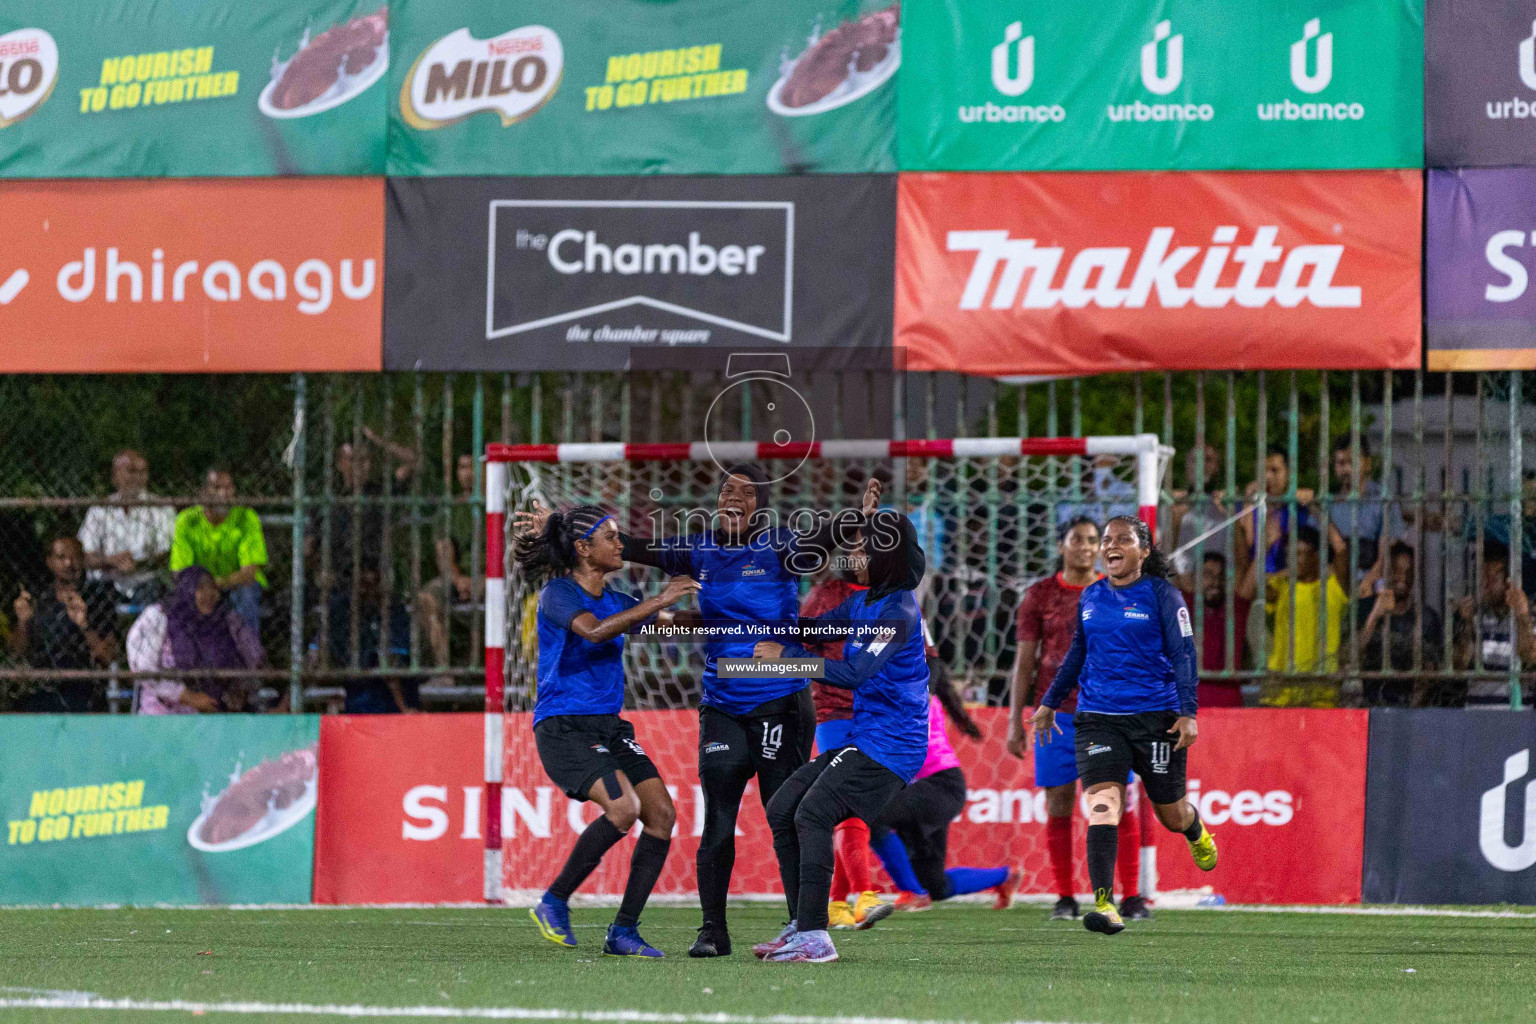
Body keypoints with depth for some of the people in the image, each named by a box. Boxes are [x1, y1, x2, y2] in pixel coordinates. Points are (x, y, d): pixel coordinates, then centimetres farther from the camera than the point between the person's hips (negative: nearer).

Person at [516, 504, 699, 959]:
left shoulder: (614, 599, 12)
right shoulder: (558, 593, -10)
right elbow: (594, 631, -29)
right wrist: (658, 602, -29)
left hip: (607, 727, 8)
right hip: (562, 728, -8)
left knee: (661, 814, -4)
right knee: (623, 807, -26)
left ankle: (623, 931, 4)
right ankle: (554, 903, -10)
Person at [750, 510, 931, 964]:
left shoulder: (898, 612, -17)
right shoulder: (862, 602, 13)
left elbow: (855, 672, -25)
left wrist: (787, 655, -19)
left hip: (889, 745, -10)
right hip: (861, 738, 10)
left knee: (813, 814, -20)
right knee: (782, 808, 6)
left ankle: (814, 938, -21)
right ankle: (801, 926, 10)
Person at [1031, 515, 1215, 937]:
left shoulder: (1161, 595, -3)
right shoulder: (1091, 597, 10)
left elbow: (1184, 654, -6)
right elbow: (1077, 653, 24)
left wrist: (1188, 713, -15)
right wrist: (1050, 703, 27)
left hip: (1155, 717, -3)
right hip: (1098, 719, 3)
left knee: (1171, 814, 11)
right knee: (1102, 806, -17)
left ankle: (1196, 832, 49)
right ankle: (1103, 902, -24)